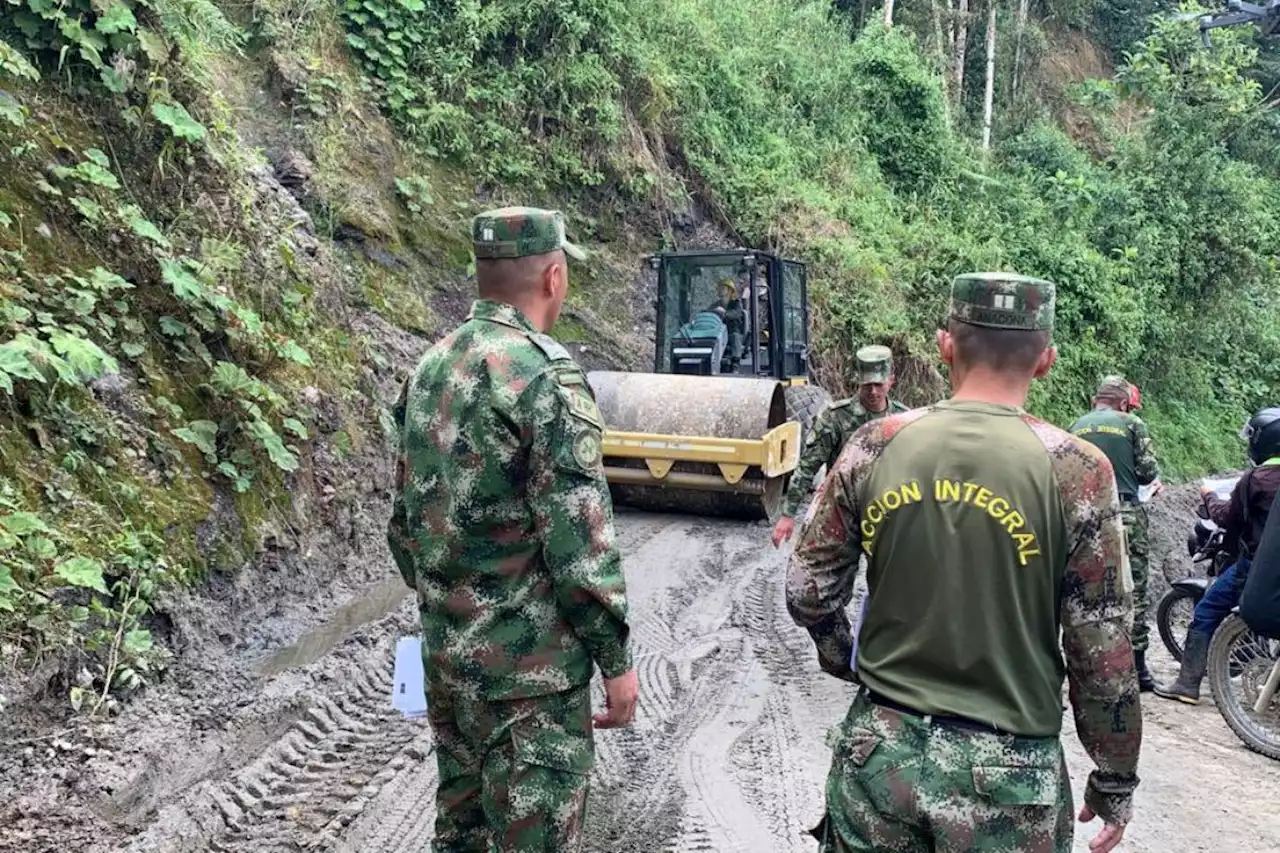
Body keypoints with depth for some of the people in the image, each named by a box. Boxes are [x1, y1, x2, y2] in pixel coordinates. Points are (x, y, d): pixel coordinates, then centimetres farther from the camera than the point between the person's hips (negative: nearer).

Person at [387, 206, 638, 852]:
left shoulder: (430, 368, 6)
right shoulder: (543, 373, -19)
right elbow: (578, 538, -20)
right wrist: (616, 656, -10)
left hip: (445, 651, 8)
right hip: (528, 661, -8)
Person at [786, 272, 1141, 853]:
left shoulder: (876, 446, -6)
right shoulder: (1075, 471, -12)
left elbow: (807, 592, 0)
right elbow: (1101, 652, -9)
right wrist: (1116, 778, 6)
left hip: (879, 750, 2)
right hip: (1006, 771, -1)